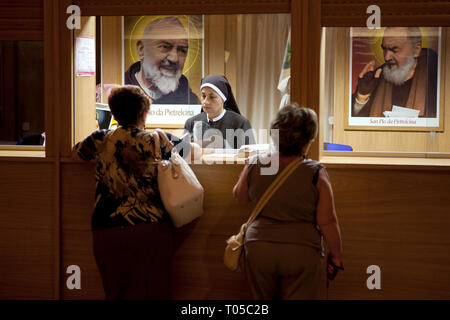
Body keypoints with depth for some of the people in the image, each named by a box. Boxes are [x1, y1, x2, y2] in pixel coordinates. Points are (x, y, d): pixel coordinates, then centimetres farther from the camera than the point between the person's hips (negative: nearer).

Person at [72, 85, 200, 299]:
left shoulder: (101, 140, 7)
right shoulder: (157, 140, 5)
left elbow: (76, 152, 29)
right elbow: (193, 149, 22)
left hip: (108, 230, 1)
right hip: (151, 228, -1)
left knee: (115, 292, 10)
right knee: (150, 292, 6)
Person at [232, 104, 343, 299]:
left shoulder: (254, 166, -3)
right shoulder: (316, 174, -12)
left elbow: (240, 197, 16)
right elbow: (327, 222, -9)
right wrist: (336, 256, 3)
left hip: (258, 248, 3)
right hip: (302, 252, -3)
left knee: (263, 298, 19)